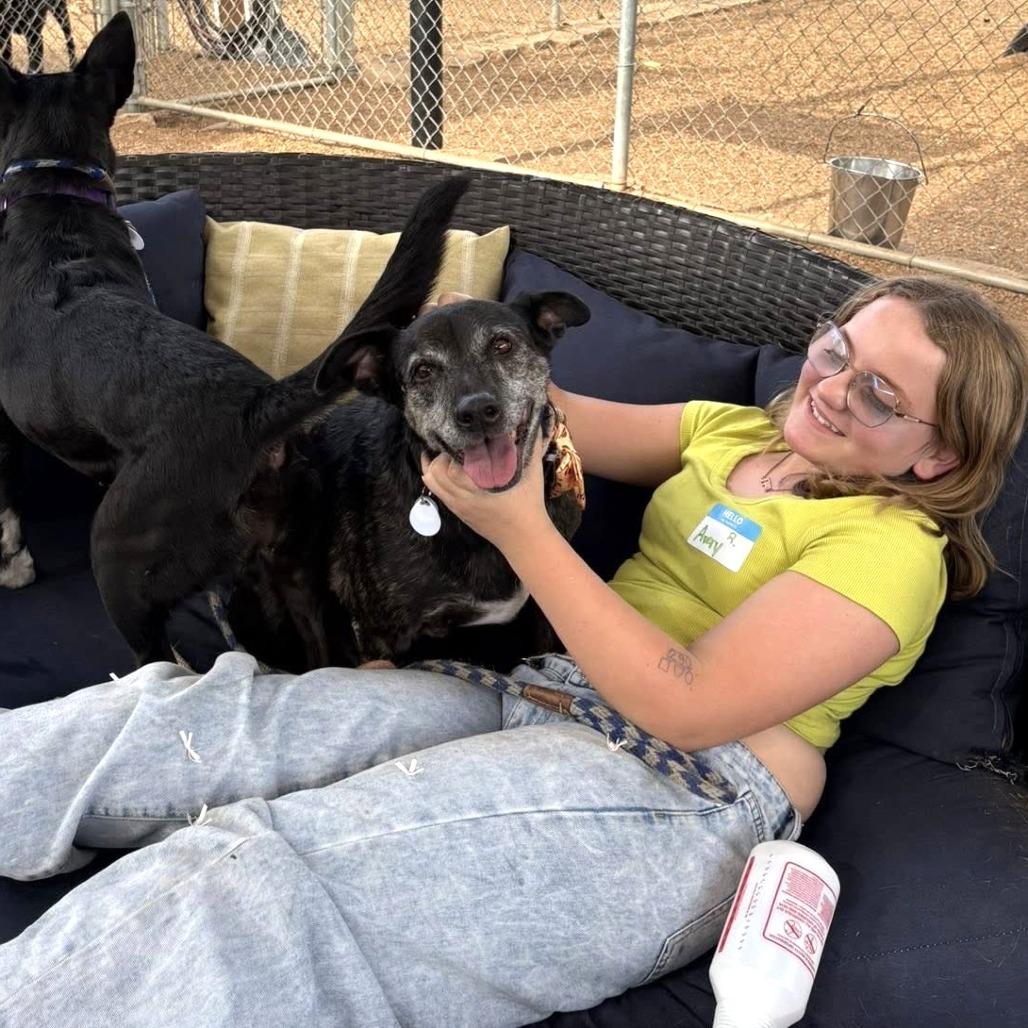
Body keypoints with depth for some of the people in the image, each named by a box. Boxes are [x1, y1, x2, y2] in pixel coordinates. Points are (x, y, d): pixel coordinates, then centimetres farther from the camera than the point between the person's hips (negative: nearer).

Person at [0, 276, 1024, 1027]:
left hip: (684, 793, -7)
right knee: (175, 715, -9)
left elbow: (683, 705, -17)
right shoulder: (738, 429, 17)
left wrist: (520, 529, -18)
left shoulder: (893, 546, -7)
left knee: (251, 868, -25)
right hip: (536, 696, 8)